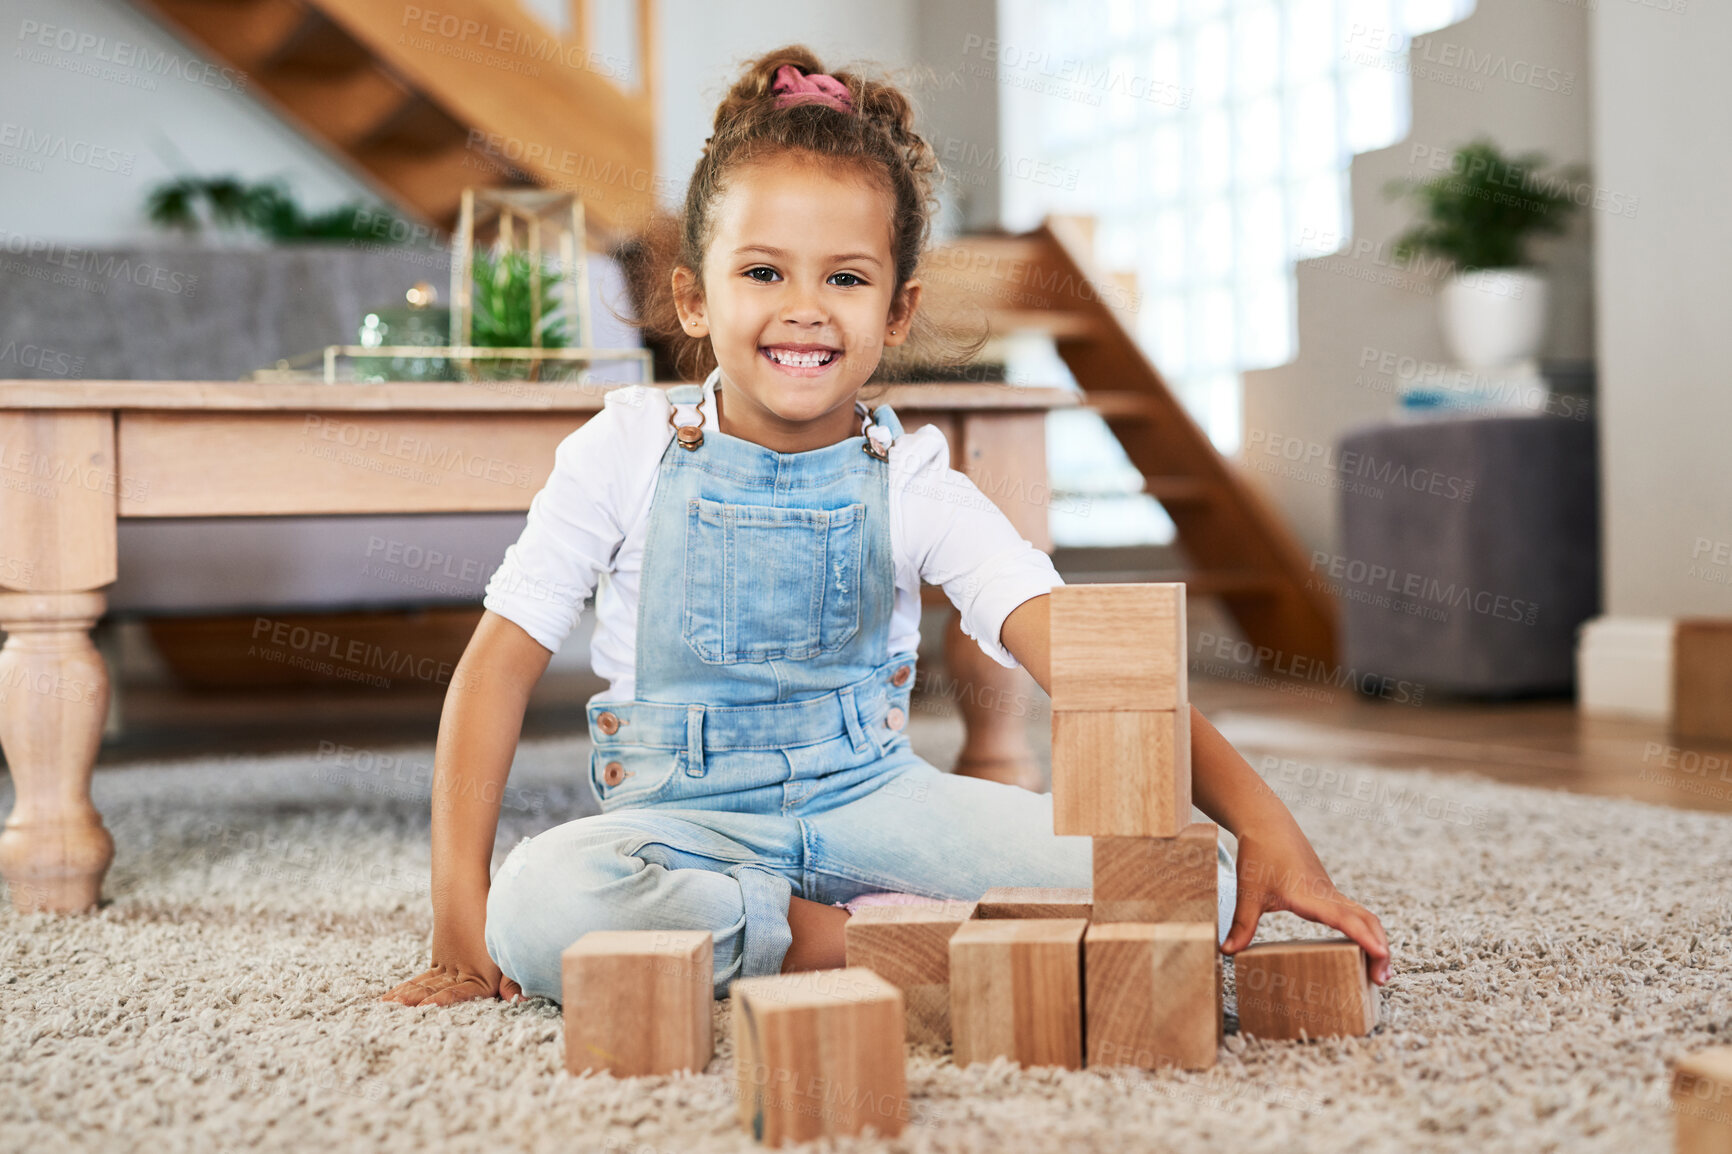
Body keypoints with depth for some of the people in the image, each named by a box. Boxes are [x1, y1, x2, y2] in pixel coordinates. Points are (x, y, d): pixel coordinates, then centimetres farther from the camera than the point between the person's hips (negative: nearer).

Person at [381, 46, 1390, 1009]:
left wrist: (1260, 818, -29)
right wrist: (462, 917, -13)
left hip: (872, 794, 0)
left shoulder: (913, 483, -4)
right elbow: (500, 662, -4)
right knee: (540, 904, -37)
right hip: (686, 816, 0)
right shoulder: (628, 452, -5)